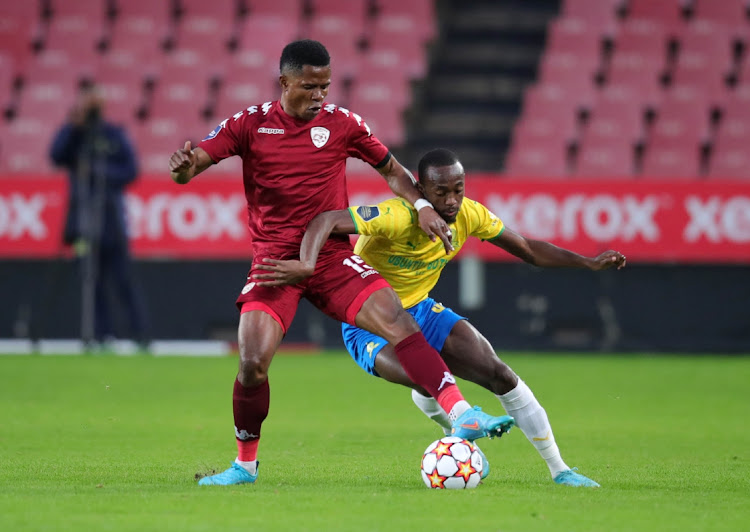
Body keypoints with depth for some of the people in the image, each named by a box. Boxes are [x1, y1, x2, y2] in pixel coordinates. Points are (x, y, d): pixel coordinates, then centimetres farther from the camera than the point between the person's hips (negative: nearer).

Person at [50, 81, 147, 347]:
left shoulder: (115, 135, 6)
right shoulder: (71, 135, 10)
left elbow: (130, 170, 0)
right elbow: (56, 156, -9)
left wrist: (99, 172, -13)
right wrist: (74, 125, -17)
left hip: (111, 218, -2)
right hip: (84, 221, 2)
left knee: (123, 280, -6)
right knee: (93, 282, 1)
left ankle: (140, 334, -5)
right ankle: (102, 336, 5)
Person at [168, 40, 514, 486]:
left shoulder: (341, 123, 4)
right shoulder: (251, 124, 0)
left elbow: (390, 168, 16)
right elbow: (191, 165, -4)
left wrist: (422, 206, -1)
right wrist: (184, 165, -29)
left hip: (332, 257, 1)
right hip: (274, 261, -1)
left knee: (399, 320, -21)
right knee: (253, 363, -16)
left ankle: (462, 415, -26)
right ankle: (246, 464, 7)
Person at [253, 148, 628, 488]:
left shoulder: (469, 215, -9)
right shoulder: (397, 217, -31)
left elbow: (529, 250, 4)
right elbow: (326, 220, -39)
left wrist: (589, 263, -6)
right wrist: (306, 265, -57)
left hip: (420, 311, 6)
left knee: (500, 375, -7)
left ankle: (559, 470, 6)